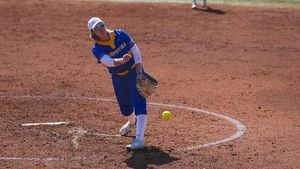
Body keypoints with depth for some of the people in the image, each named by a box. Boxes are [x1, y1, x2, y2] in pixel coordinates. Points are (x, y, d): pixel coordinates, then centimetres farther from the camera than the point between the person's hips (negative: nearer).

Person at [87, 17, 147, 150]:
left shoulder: (120, 34, -14)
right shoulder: (97, 49, -16)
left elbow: (135, 51, -10)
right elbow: (107, 61, -35)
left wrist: (139, 72, -17)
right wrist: (120, 61, -56)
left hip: (134, 71, -2)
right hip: (118, 78, 2)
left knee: (139, 102, -18)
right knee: (124, 106, 16)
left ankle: (139, 138, -26)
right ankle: (132, 122, 54)